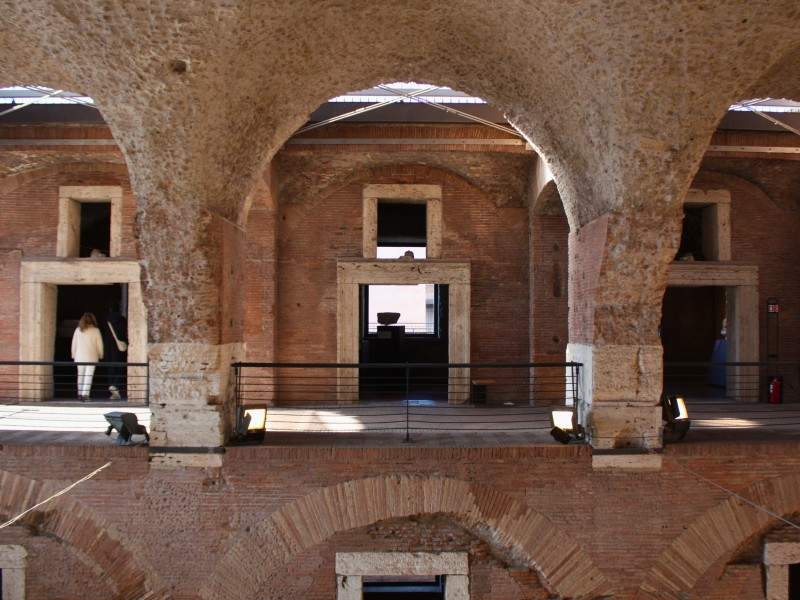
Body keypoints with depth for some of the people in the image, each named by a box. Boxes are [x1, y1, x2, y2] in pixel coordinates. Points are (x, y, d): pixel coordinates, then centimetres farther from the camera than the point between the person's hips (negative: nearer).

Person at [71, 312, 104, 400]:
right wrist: (100, 355, 11)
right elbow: (99, 345, -3)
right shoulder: (95, 330, -5)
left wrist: (74, 355, 16)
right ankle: (85, 394, -11)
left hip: (79, 357, 3)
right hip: (91, 357, -3)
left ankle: (80, 393, 19)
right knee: (88, 376, -2)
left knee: (80, 375, 14)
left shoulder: (78, 330, 2)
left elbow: (74, 344, 7)